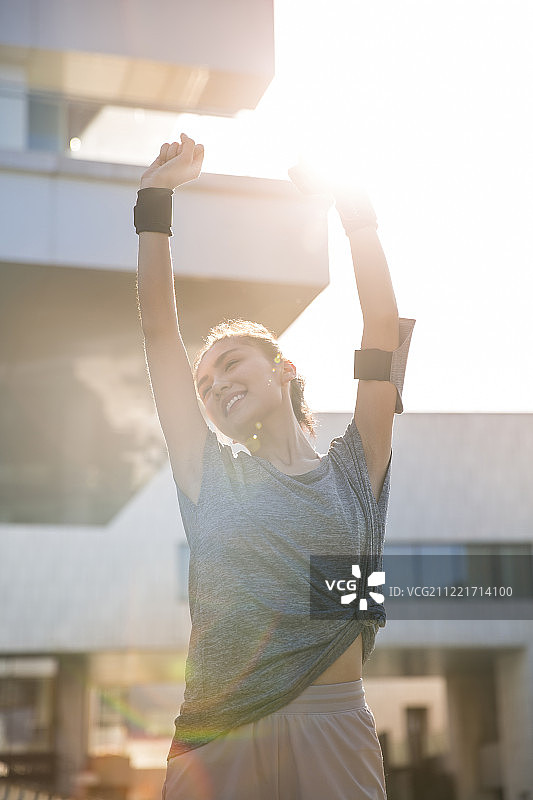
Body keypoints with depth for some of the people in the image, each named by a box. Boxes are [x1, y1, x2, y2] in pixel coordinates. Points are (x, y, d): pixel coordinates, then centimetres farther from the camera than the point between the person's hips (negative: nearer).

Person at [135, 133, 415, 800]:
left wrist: (352, 210, 0)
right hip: (217, 740, 1)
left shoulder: (353, 469, 9)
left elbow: (384, 328, 3)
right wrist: (157, 197, 3)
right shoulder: (212, 475, 10)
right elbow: (159, 329, 7)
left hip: (336, 734, 0)